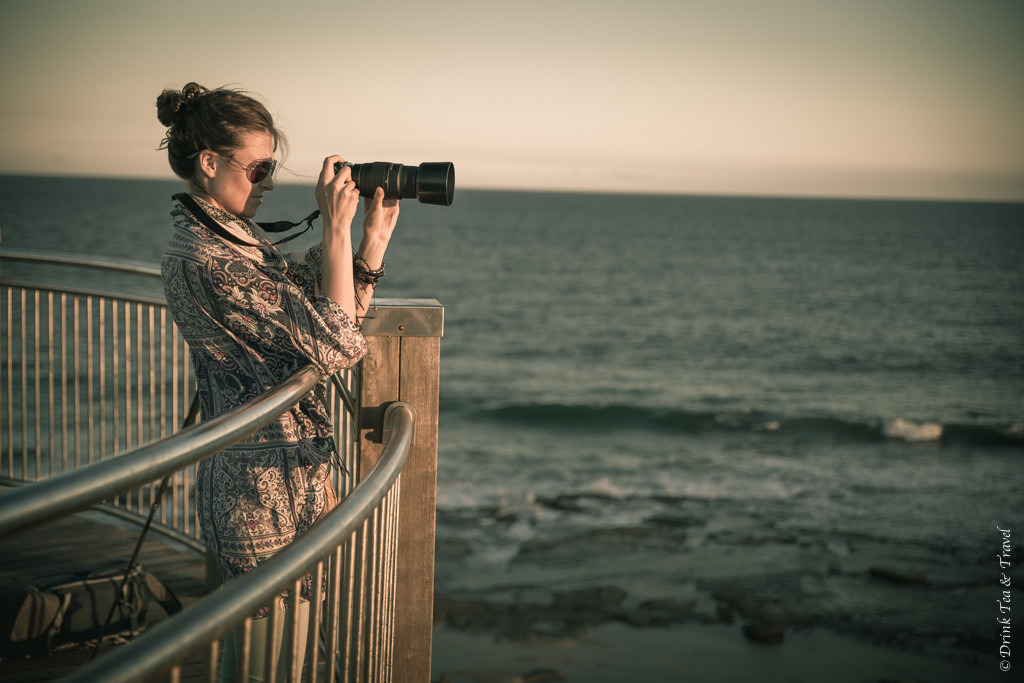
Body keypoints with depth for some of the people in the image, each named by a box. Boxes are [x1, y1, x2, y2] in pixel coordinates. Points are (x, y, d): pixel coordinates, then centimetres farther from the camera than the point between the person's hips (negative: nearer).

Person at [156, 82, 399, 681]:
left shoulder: (238, 237, 11)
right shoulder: (204, 261, -21)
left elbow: (342, 318, 12)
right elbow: (333, 345, -22)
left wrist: (376, 236, 3)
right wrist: (337, 229, -20)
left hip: (297, 471, 10)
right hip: (269, 486, -10)